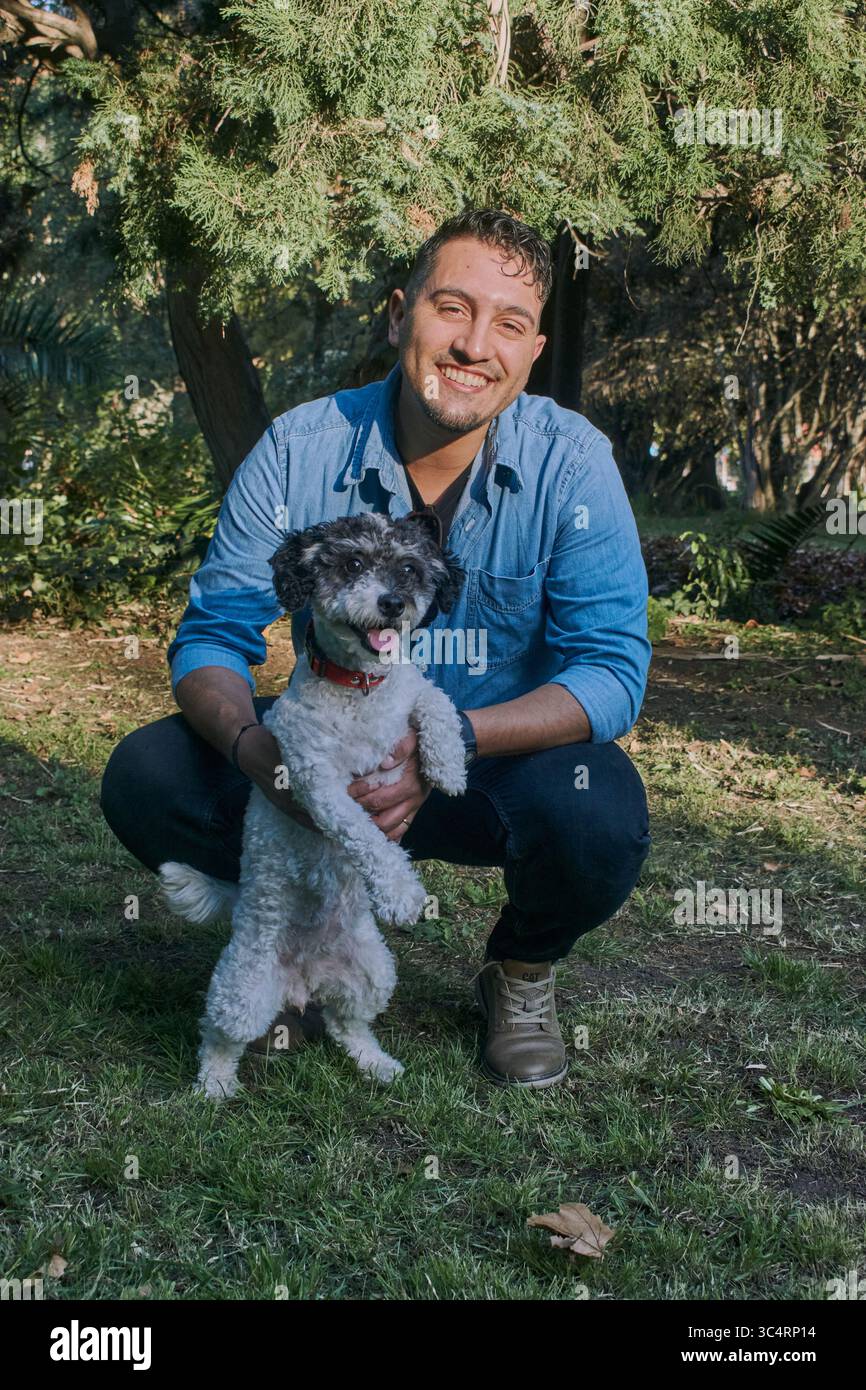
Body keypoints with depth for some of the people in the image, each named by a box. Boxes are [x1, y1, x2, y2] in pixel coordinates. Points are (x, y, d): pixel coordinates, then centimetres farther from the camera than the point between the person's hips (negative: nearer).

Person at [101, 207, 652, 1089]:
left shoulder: (571, 463, -16)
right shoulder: (299, 450, -11)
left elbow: (612, 669, -20)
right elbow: (213, 633, -10)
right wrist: (252, 744, -34)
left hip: (505, 758, -1)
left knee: (600, 818, -35)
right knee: (146, 779, -19)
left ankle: (522, 971, 3)